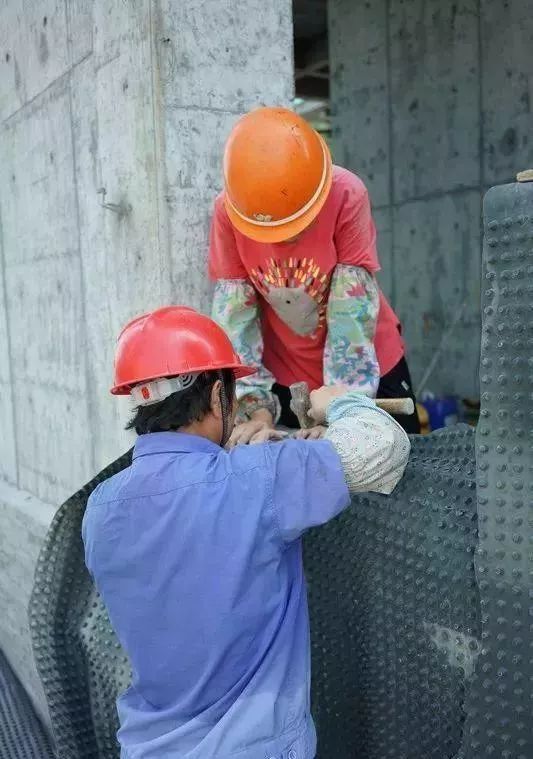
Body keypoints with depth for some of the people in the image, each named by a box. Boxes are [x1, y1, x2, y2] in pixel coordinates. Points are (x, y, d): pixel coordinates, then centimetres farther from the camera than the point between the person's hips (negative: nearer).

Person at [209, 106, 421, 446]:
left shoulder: (347, 195, -24)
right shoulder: (227, 210, -18)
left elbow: (352, 309, -25)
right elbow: (235, 315, -15)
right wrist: (258, 408, -23)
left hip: (367, 368, -1)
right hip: (283, 377, 2)